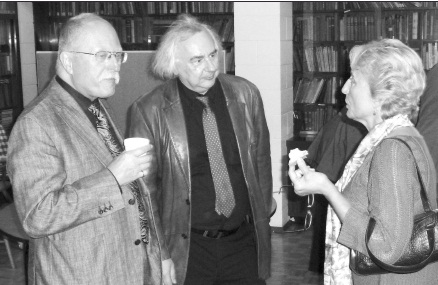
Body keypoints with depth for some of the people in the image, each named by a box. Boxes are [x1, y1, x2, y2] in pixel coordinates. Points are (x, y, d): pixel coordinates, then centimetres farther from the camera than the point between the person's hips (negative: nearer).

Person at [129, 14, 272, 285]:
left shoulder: (246, 94, -1)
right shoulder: (150, 110, -10)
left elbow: (262, 161, 8)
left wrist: (263, 220, 9)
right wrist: (159, 254, -7)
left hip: (245, 242, 3)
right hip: (187, 249, -2)